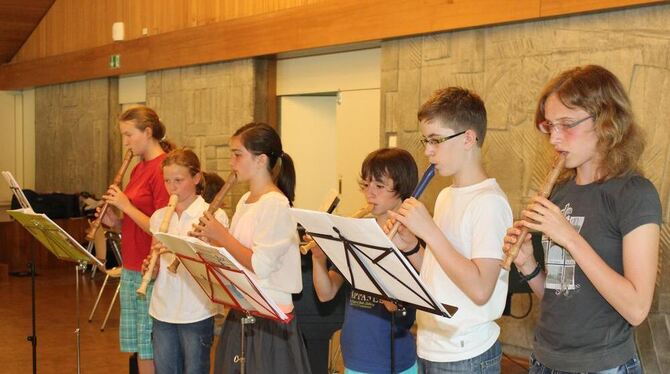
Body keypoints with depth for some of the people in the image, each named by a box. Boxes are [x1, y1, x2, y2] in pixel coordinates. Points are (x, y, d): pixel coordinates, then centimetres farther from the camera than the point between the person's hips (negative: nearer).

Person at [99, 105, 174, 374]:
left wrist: (126, 206, -15)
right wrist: (116, 222, 1)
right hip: (131, 269, 9)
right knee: (139, 348, 15)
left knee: (150, 349, 0)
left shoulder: (163, 168, -15)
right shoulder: (138, 169, 12)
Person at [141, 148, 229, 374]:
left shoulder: (213, 216, -7)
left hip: (196, 312, -4)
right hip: (162, 311, 5)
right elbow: (156, 268, 15)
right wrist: (151, 268, -9)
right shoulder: (159, 216, 8)